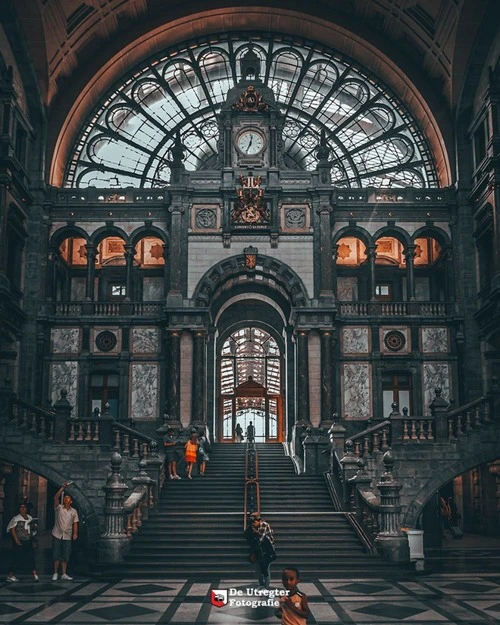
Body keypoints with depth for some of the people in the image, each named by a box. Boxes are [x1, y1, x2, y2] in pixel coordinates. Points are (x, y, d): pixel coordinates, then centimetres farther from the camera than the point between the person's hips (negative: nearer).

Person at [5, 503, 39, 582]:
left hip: (28, 542, 5)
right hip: (19, 542, -5)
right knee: (17, 558, -2)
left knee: (31, 557, -2)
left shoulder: (30, 518, 13)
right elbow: (12, 529, -9)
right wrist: (16, 540, -16)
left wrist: (33, 526, -2)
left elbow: (34, 528, 22)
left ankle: (35, 574, -5)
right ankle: (10, 575, 9)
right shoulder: (16, 518, -2)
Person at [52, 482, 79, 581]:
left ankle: (64, 574, 7)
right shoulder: (59, 508, 1)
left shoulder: (74, 511, 8)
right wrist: (63, 488, -19)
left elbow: (75, 523, 7)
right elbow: (56, 497, -13)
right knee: (56, 555, 2)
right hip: (57, 535, -2)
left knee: (65, 556, 2)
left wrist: (75, 533, -8)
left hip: (67, 536, 2)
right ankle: (55, 573, 12)